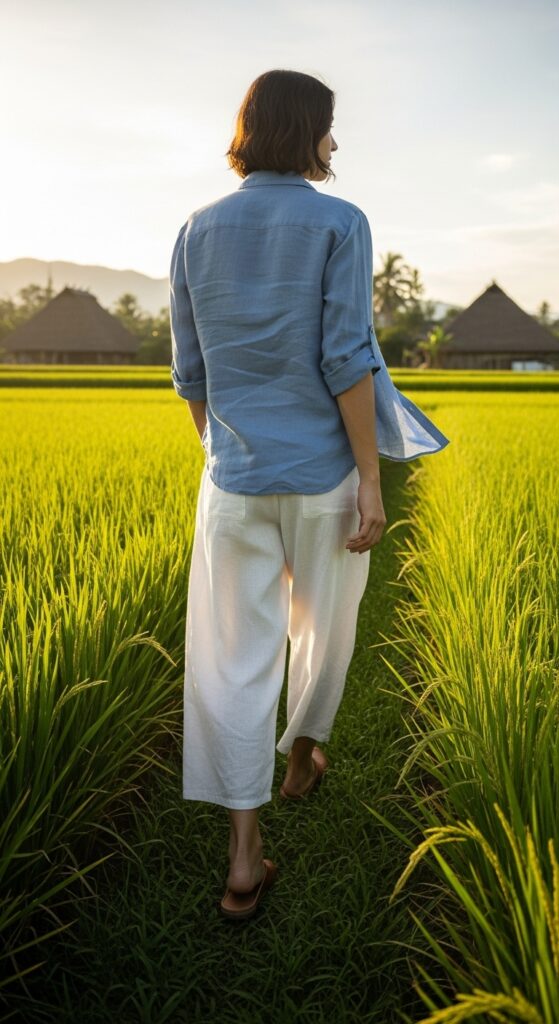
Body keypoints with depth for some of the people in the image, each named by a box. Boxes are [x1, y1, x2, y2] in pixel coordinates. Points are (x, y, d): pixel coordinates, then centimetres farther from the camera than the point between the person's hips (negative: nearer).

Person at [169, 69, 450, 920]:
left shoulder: (199, 231, 4)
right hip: (324, 470, -2)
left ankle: (244, 859, 3)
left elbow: (191, 369, 6)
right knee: (323, 625, 22)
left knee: (236, 657, 4)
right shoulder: (341, 223, -7)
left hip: (238, 475, 3)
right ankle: (302, 759, 44)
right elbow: (346, 358, -16)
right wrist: (373, 481, -12)